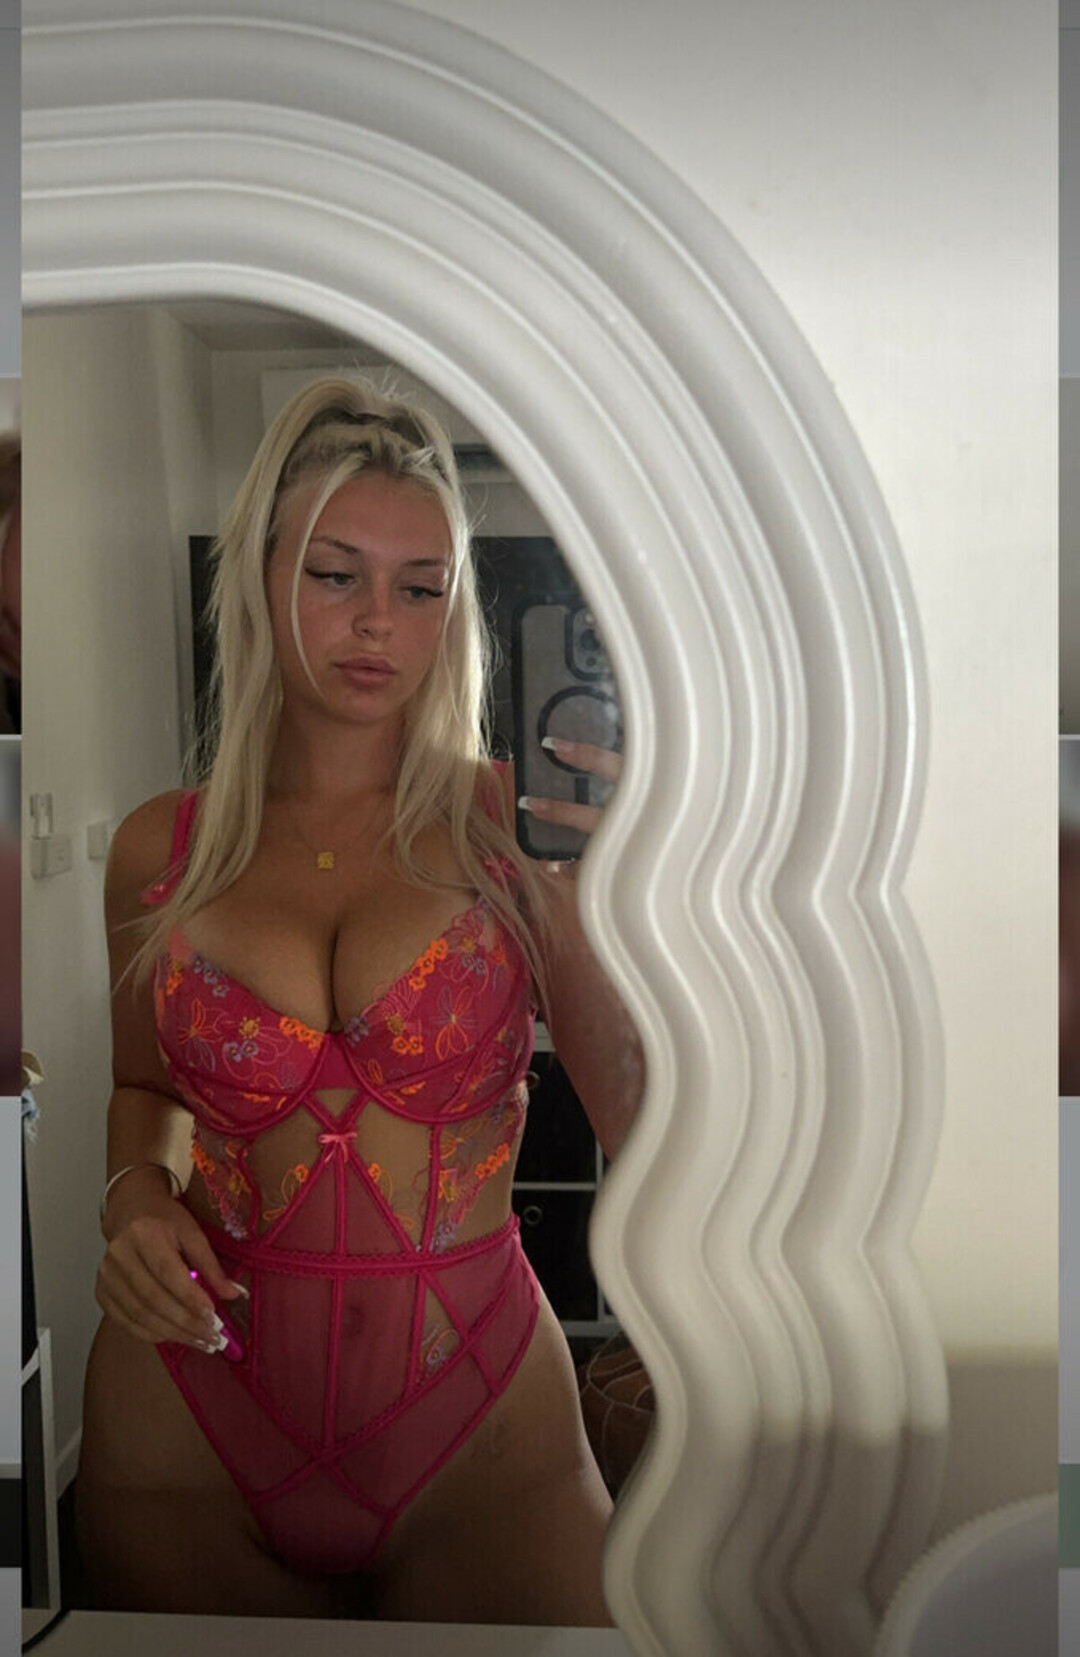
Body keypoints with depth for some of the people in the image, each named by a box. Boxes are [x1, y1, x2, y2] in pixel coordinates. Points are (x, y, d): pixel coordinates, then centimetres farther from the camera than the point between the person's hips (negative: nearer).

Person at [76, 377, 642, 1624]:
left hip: (479, 1428, -1)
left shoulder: (513, 822, -7)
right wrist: (137, 1196, -4)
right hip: (191, 1427, 2)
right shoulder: (161, 849, -1)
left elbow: (652, 1143, -9)